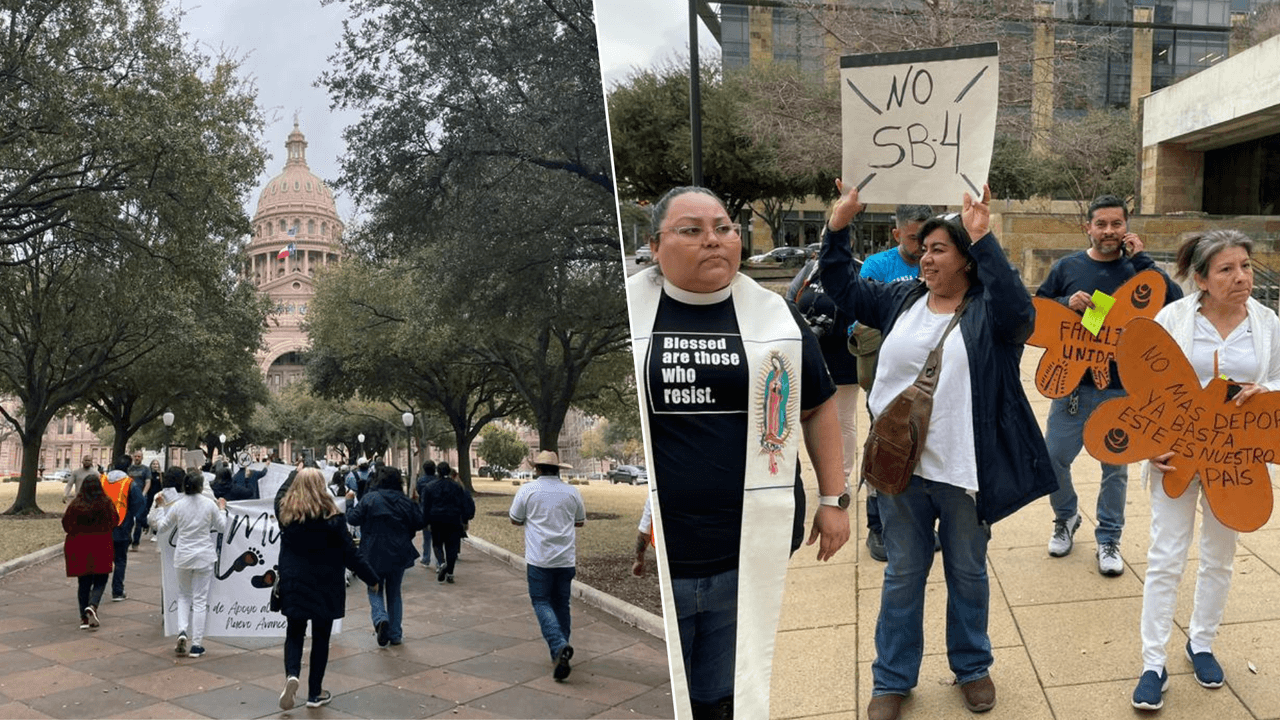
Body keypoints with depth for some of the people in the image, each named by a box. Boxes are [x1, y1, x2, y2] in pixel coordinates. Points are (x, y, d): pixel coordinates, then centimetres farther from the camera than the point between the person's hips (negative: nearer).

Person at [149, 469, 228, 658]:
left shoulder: (177, 505, -5)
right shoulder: (210, 504, -8)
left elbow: (162, 527, 7)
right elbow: (221, 527, 4)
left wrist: (159, 507, 17)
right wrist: (222, 509, 18)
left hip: (183, 556, 2)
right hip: (204, 557, -1)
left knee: (184, 595, 21)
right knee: (200, 600, 4)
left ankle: (182, 631, -1)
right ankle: (196, 645, 5)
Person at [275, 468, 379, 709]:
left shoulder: (284, 511, -3)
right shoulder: (331, 517, -13)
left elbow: (280, 495, 23)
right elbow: (350, 554, -10)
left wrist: (297, 476, 30)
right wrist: (372, 579, 1)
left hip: (293, 583, 3)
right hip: (324, 586, -2)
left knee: (294, 632, 15)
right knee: (320, 636, 10)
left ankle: (292, 675, -12)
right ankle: (315, 693, 17)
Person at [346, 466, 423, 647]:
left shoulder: (369, 499, -9)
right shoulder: (405, 501, -1)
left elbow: (353, 519, -8)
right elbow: (419, 523, 3)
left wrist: (349, 502, 9)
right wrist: (416, 504, 17)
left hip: (374, 554, -2)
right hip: (398, 555, 2)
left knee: (375, 591, 11)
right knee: (394, 593, 15)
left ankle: (381, 619, -19)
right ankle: (395, 634, 15)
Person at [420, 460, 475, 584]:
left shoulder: (429, 487, -1)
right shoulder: (457, 486, 1)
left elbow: (426, 506, -1)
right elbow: (464, 504, 2)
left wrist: (427, 522, 3)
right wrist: (465, 521, 7)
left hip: (436, 520, 0)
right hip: (454, 521, 0)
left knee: (437, 544, 12)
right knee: (452, 546, 6)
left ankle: (441, 563, -17)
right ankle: (449, 574, 4)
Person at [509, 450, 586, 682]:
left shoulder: (527, 490, -5)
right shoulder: (572, 492, 4)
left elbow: (515, 519, 5)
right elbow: (579, 522, 16)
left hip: (539, 559, -3)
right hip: (566, 558, 3)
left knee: (542, 602, 1)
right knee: (561, 604, 13)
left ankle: (560, 646, -21)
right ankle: (560, 654, 17)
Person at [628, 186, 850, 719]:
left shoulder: (774, 314, 7)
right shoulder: (622, 309, 1)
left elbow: (818, 407, 15)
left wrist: (834, 499, 11)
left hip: (753, 550, 2)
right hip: (648, 554, -1)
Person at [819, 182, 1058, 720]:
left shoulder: (986, 310, -8)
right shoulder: (902, 298, 5)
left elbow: (1019, 311, -30)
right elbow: (842, 288, 11)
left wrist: (983, 241, -35)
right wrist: (838, 226, -2)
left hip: (963, 470, -3)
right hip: (901, 465, 3)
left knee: (968, 573, 16)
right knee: (903, 574, 13)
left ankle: (972, 667, 36)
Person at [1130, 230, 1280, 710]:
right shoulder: (1173, 318, -8)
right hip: (1178, 453, -3)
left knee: (1219, 558, 15)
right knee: (1166, 558, -2)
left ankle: (1202, 644, 35)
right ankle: (1153, 665, 7)